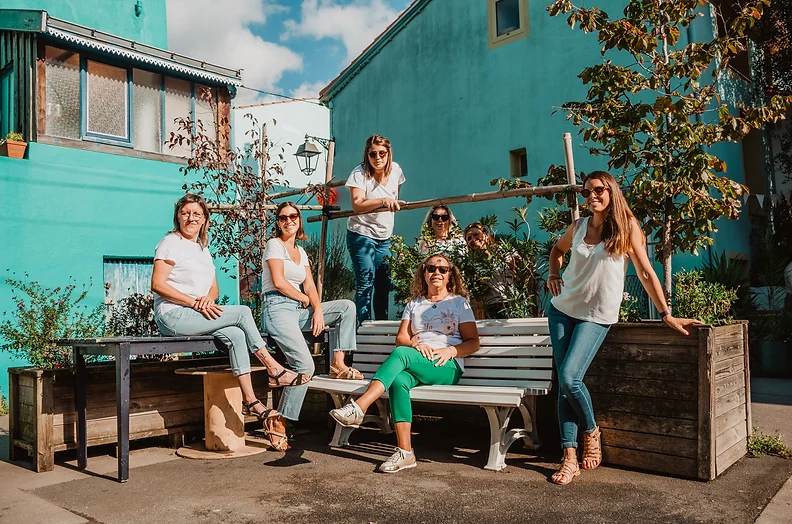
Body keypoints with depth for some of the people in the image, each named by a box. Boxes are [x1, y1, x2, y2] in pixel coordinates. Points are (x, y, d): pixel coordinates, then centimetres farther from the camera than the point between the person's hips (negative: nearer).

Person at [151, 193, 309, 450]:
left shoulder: (203, 248, 22)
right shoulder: (171, 243, -1)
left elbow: (214, 287, 18)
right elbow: (157, 285, -13)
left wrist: (209, 297, -7)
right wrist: (195, 302, -19)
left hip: (196, 315, 7)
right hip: (173, 316, -7)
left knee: (235, 334, -21)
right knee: (243, 312, -20)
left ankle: (250, 400, -23)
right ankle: (275, 370, -13)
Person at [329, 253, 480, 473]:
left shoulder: (459, 303, 14)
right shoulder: (414, 304, 24)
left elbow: (473, 343, 6)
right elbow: (401, 338, 14)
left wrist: (449, 350, -13)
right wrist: (416, 344, -9)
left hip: (447, 367, -3)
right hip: (416, 366, 3)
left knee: (400, 354, -32)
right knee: (399, 381, -34)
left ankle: (358, 407, -43)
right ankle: (405, 452, -33)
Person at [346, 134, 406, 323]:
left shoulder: (395, 170, 1)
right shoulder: (360, 173, -16)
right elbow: (357, 205, -29)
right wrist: (383, 201, -39)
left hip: (385, 237, 6)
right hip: (361, 234, -6)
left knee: (384, 283, 10)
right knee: (365, 281, -11)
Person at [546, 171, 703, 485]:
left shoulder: (627, 227, -4)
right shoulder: (578, 227, 7)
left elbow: (645, 273, -4)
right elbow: (557, 250, 27)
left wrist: (667, 314, -5)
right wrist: (554, 273, 8)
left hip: (597, 316, -4)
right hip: (562, 309, 4)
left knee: (569, 377, -18)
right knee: (564, 382, -1)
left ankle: (591, 431, 11)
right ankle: (570, 457, 5)